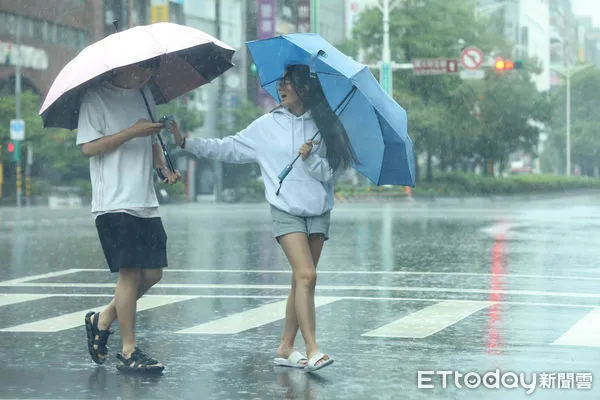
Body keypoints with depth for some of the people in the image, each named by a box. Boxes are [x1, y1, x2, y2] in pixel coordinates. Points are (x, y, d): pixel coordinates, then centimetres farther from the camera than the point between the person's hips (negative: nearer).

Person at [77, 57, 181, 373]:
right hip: (114, 202, -7)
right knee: (130, 272, -8)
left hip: (146, 202, 7)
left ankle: (102, 320, 24)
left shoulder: (144, 95, 17)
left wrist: (163, 167, 9)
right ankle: (128, 352, 0)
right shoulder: (96, 97, -5)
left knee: (152, 272, 4)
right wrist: (133, 132, -17)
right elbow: (88, 147, -13)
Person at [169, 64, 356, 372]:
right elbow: (228, 149, 6)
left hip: (318, 212, 2)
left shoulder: (323, 126, 5)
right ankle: (312, 351, -20)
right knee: (306, 275, -17)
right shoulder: (267, 126, 5)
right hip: (286, 210, -2)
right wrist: (186, 143, 1)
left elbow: (331, 172, 1)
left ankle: (286, 348, 13)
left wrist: (310, 158, -17)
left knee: (302, 280, 4)